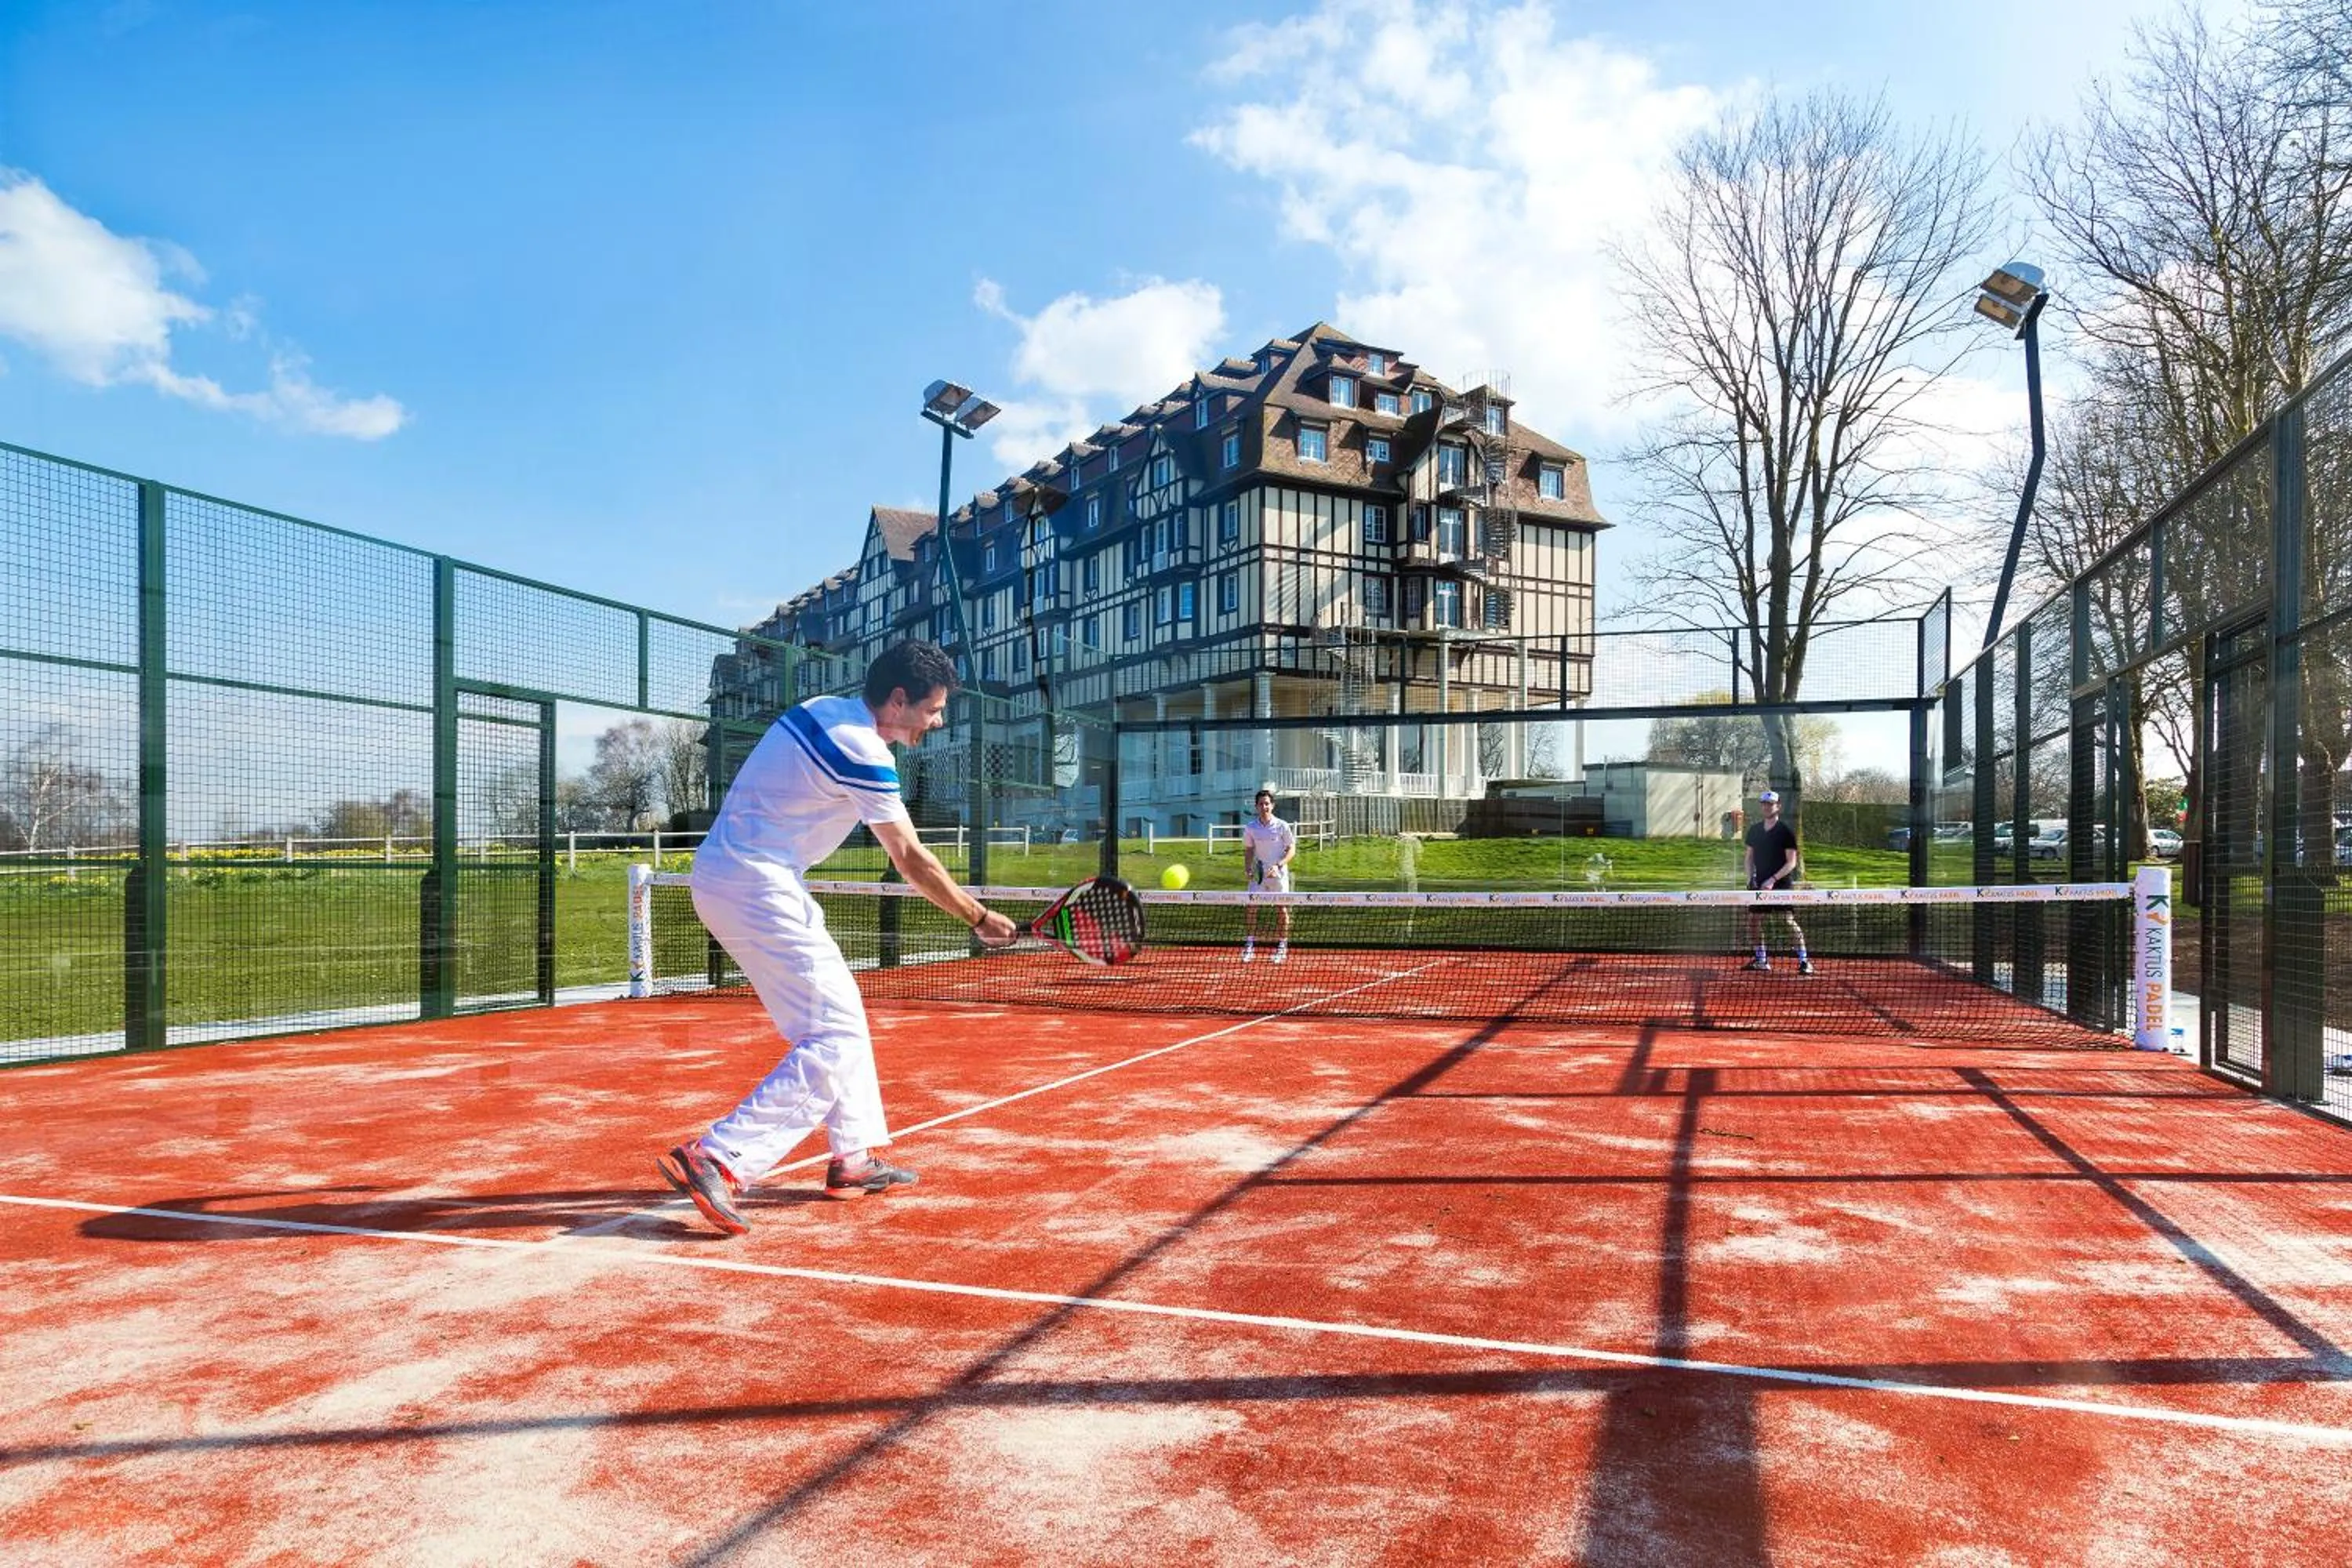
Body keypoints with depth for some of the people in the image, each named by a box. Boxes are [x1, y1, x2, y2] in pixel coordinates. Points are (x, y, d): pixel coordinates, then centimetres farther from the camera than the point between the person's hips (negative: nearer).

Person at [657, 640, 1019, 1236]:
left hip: (728, 869, 10)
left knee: (841, 1012, 16)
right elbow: (912, 861, -12)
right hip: (752, 887, -10)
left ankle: (856, 1158, 23)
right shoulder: (862, 753, -17)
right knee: (834, 1039, -10)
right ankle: (716, 1160, -15)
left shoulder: (826, 710, 10)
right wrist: (980, 918, -2)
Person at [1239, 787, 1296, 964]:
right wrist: (1249, 870, -5)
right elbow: (1248, 850, 10)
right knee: (1251, 908, -5)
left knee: (1282, 910, 2)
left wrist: (1279, 865, -16)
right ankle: (1249, 946, 3)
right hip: (1258, 875, 2)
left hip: (1278, 875, -2)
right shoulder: (1250, 828, 0)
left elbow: (1292, 849, -2)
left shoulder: (1282, 826, -6)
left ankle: (1282, 947, 14)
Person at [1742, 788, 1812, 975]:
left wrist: (1773, 880, -17)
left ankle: (1804, 961, -6)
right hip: (1759, 884, 6)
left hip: (1782, 884, -6)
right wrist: (1750, 878, 1)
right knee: (1753, 920, 6)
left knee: (1789, 921, -12)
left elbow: (1791, 862, -8)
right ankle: (1761, 960, 19)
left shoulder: (1786, 831, -6)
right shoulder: (1754, 830, 10)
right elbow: (1750, 856, 16)